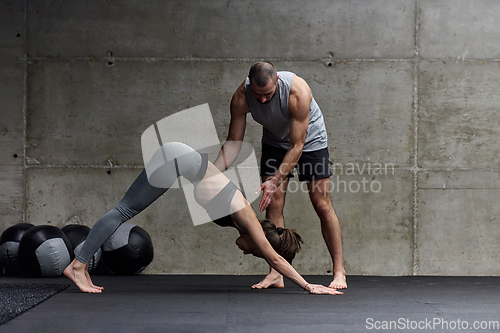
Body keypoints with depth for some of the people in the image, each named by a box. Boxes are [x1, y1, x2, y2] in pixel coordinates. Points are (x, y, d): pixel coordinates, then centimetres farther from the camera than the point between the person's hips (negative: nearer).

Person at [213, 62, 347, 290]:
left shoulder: (298, 92, -38)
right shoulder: (241, 97, -27)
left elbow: (297, 146, -32)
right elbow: (233, 143, -17)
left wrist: (275, 181, -37)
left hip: (309, 139, -3)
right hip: (275, 141, 3)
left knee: (322, 205, -6)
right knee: (273, 205, -7)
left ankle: (339, 272, 1)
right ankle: (276, 274, -3)